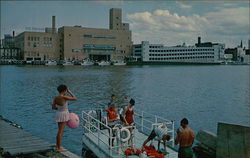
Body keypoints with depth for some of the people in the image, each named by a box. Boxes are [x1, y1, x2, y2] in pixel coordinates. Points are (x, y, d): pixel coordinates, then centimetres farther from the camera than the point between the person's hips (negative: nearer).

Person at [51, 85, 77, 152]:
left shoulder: (55, 98, 0)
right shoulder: (64, 97, -21)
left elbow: (53, 107, 6)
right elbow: (75, 98, -12)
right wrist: (70, 92, -1)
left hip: (58, 114, 8)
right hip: (64, 115, -8)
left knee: (60, 130, 19)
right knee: (60, 131, -3)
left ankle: (58, 145, 28)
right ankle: (59, 148, 5)